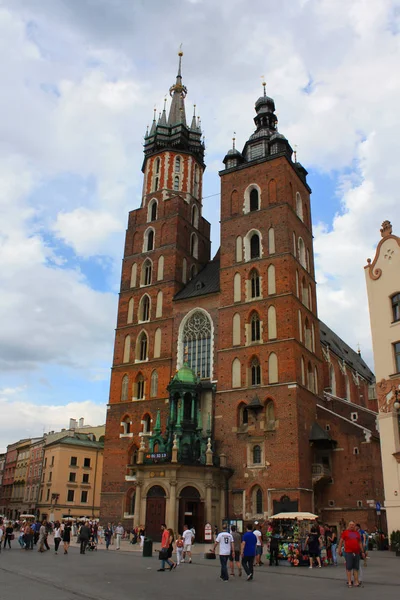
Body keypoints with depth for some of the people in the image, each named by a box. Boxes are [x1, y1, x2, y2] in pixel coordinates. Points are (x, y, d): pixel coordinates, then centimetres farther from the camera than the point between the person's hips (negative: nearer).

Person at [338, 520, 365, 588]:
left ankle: (356, 581, 15)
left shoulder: (357, 533, 13)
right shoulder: (345, 532, 2)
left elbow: (360, 542, 19)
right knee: (349, 567, -2)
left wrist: (362, 551, 18)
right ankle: (349, 582, 3)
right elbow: (341, 541, 3)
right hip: (348, 552, -4)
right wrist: (339, 550, -2)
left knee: (356, 568, 8)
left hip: (357, 552, 4)